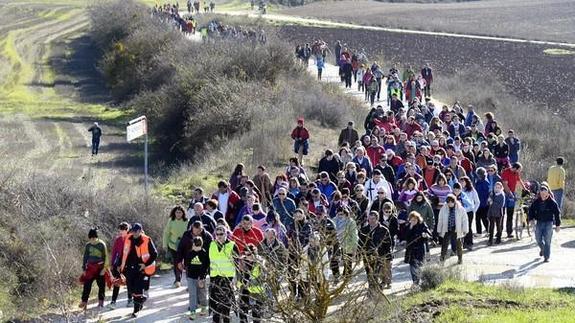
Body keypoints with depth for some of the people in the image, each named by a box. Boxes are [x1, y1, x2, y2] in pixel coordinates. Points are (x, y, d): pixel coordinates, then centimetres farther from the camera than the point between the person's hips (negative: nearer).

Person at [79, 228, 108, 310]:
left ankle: (101, 302, 16)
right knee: (87, 285, -6)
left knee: (101, 285, 4)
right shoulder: (88, 245, 5)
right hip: (90, 268, 3)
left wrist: (104, 268, -11)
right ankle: (84, 302, -9)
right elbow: (85, 257, 12)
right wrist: (84, 269, 8)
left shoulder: (102, 245, -5)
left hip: (100, 268, -3)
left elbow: (105, 257, -4)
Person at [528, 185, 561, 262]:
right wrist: (531, 219, -7)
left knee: (547, 241, -6)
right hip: (539, 222, 3)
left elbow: (557, 213, -1)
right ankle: (542, 249, 41)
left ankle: (546, 257, -1)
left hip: (549, 222, -3)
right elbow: (531, 210, 10)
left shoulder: (552, 202, -6)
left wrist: (558, 225, -1)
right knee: (538, 239, 9)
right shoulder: (536, 202, 2)